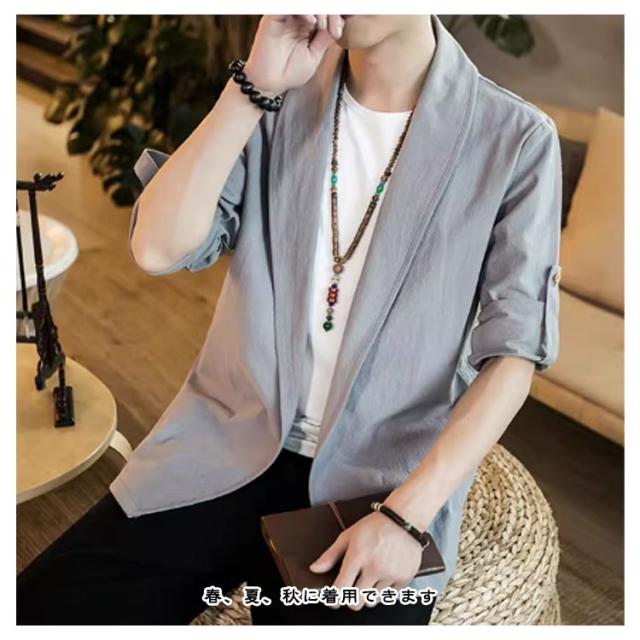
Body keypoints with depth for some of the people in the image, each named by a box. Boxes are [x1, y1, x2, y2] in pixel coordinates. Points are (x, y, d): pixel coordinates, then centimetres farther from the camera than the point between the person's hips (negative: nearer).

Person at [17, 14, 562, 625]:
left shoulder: (515, 138, -6)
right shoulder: (281, 97, 3)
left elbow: (512, 354, -8)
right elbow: (156, 248, -7)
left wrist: (407, 514, -18)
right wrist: (254, 87, -15)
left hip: (381, 475, -2)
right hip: (228, 442, 3)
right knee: (37, 610, -9)